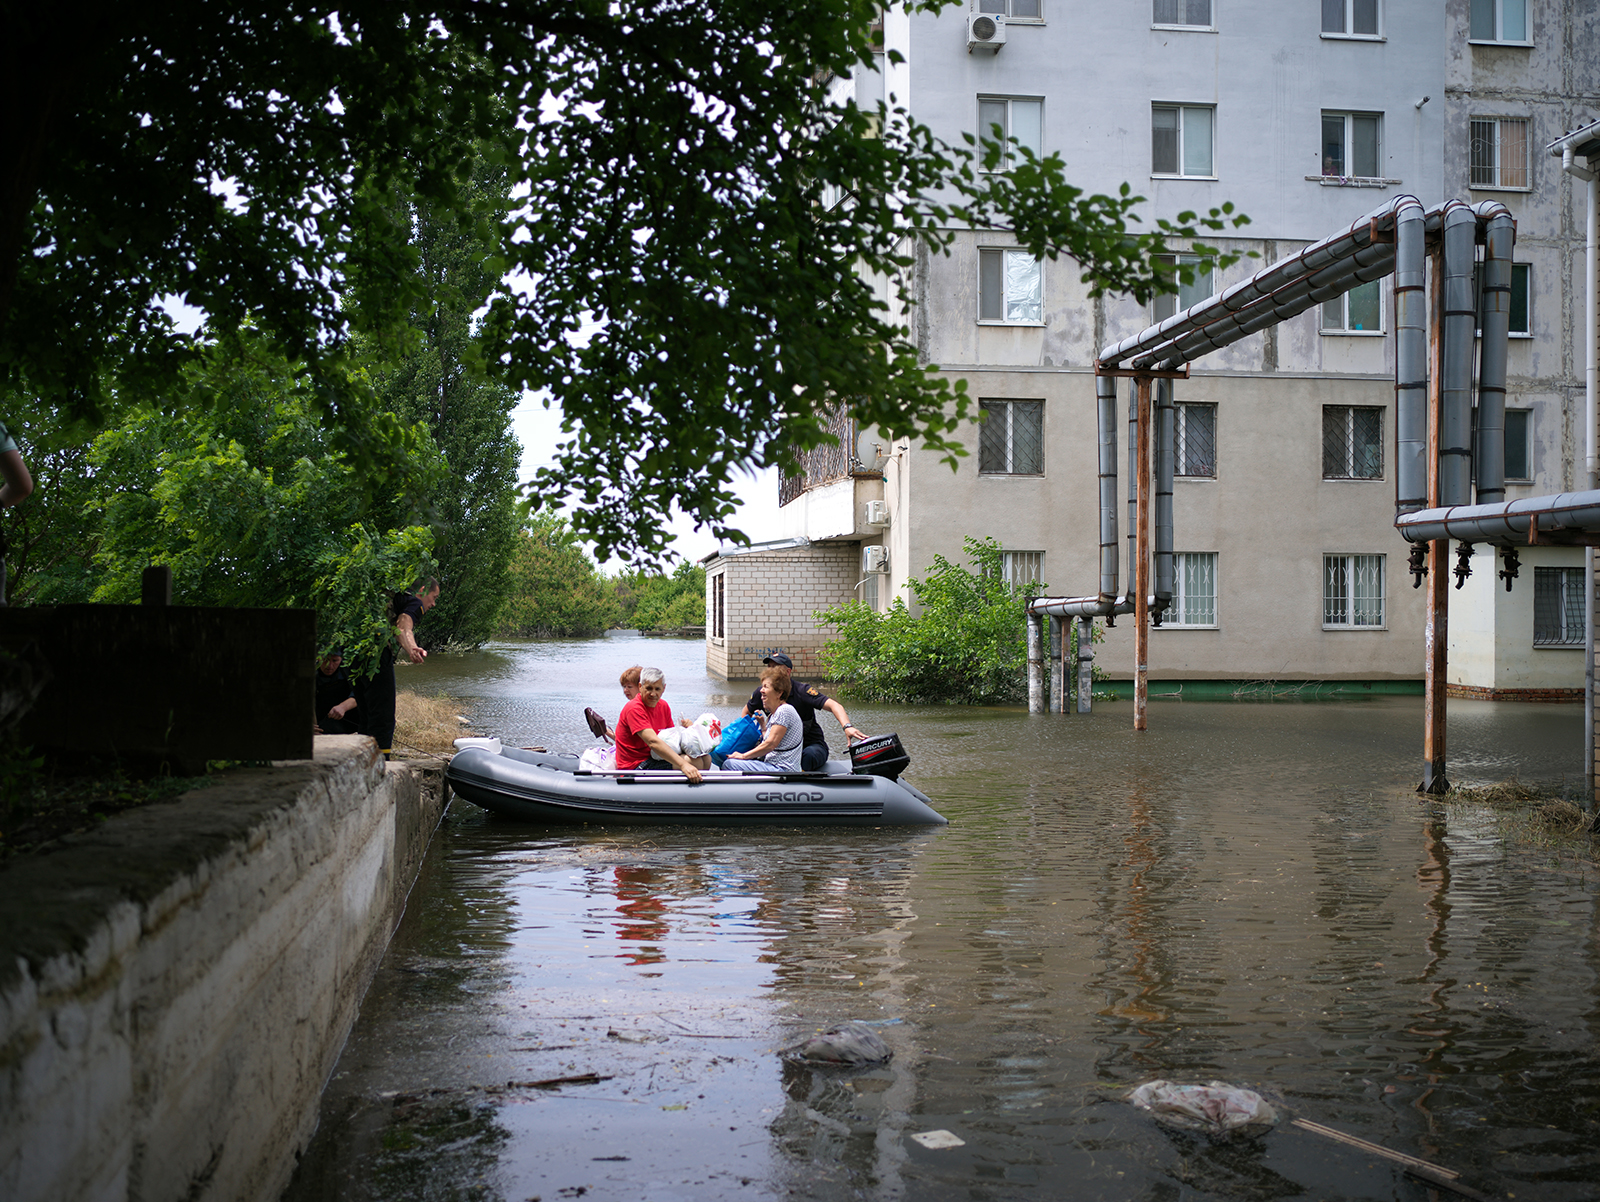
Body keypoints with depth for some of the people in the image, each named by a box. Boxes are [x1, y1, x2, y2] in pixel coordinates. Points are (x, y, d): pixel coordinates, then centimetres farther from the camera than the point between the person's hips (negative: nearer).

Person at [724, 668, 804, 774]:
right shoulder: (773, 715, 21)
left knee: (729, 764, -20)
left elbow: (770, 745, -17)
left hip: (783, 769, -11)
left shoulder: (784, 711, -11)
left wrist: (744, 756, -11)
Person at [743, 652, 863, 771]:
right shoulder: (762, 693, -1)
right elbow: (746, 712, 19)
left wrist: (847, 726, -46)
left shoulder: (802, 691, -15)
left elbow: (833, 706, -26)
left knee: (808, 755, -38)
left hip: (812, 745, -4)